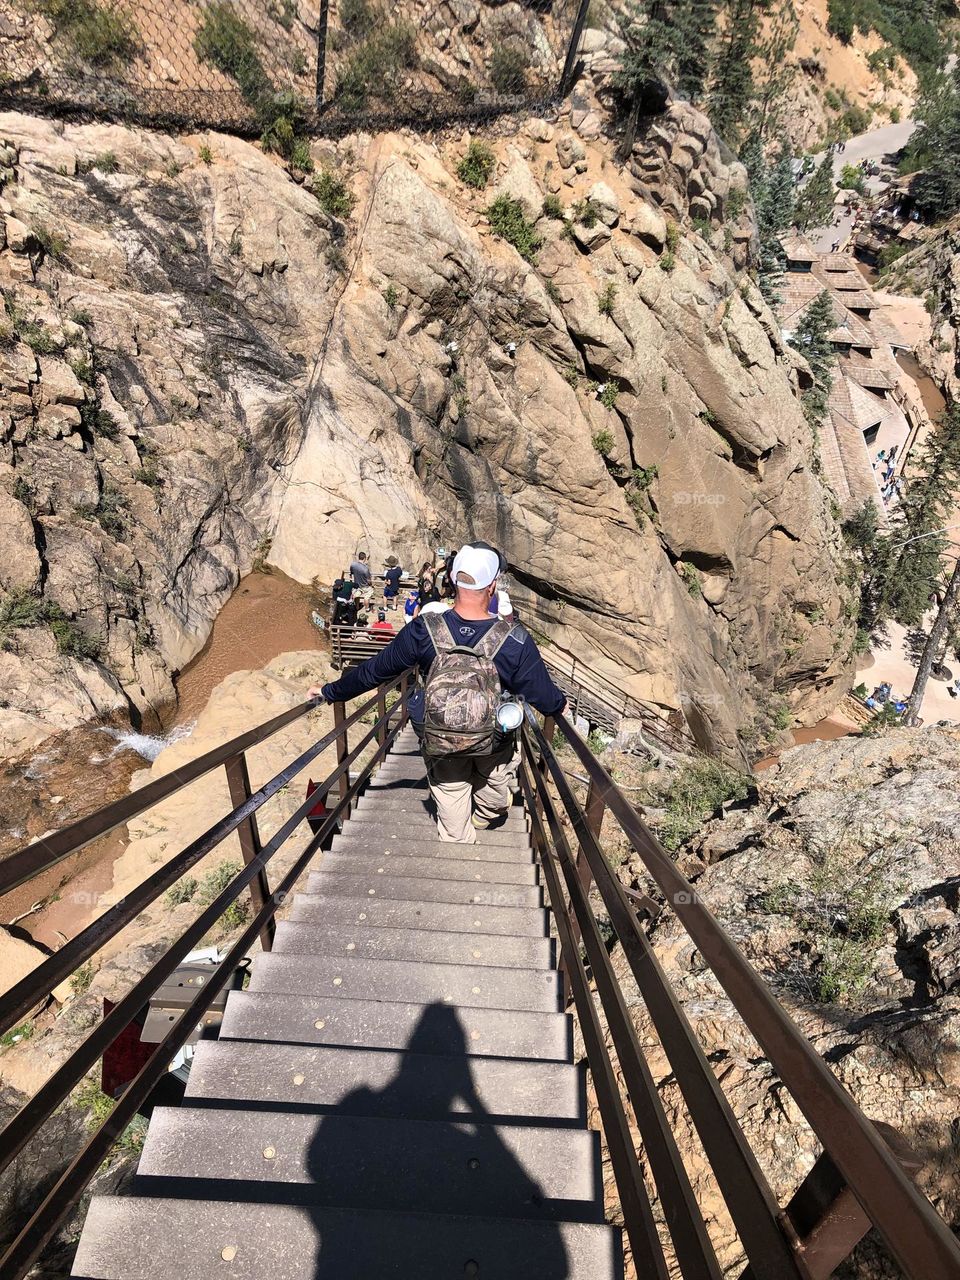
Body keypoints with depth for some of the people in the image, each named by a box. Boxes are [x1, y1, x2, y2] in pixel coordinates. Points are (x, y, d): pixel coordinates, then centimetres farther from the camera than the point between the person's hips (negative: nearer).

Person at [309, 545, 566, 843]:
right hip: (493, 742, 0)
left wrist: (330, 692, 7)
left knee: (454, 834, 22)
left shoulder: (424, 630, -22)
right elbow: (543, 695, -12)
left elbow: (375, 670, -10)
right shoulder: (515, 641, -24)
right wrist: (561, 704, 13)